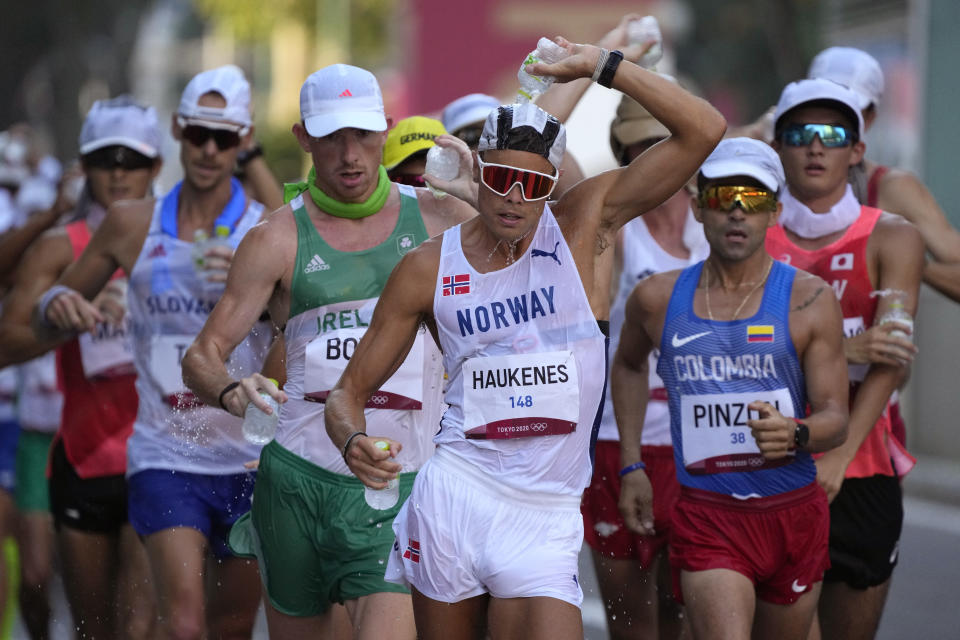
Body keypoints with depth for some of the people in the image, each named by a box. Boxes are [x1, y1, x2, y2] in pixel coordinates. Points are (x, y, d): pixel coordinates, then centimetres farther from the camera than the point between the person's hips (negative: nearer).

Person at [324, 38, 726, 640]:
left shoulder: (583, 226, 2)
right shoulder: (428, 268, 4)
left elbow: (704, 130, -6)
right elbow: (349, 391, 9)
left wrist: (601, 64, -8)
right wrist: (355, 442, -13)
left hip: (545, 522, -1)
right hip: (454, 498, 1)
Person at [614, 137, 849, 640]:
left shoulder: (809, 301, -3)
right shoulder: (657, 299, 2)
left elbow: (835, 419, -5)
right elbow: (627, 365, 24)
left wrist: (795, 434, -28)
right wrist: (631, 466, 18)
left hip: (793, 514, 1)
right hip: (707, 518, -1)